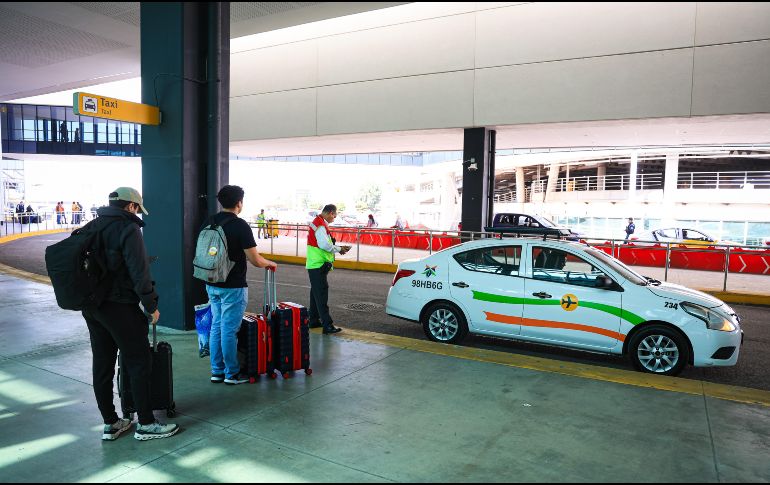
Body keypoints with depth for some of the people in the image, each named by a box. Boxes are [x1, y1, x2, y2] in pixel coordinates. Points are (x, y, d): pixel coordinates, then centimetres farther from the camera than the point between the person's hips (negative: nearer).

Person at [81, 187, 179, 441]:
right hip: (119, 306, -8)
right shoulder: (128, 228, -12)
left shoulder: (93, 226, 13)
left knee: (103, 363, 13)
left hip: (91, 305, 8)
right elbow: (139, 272, -17)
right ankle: (146, 424, 6)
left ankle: (110, 423, 23)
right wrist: (151, 305, -10)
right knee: (139, 362, 0)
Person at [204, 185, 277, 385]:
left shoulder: (208, 223, 5)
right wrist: (270, 263, 4)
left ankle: (217, 371, 23)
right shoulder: (240, 225, -15)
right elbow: (255, 260, -16)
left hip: (212, 285, 7)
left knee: (216, 326, 15)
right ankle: (232, 373, 13)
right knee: (229, 329, 1)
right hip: (233, 287, -7)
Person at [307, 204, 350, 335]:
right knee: (321, 295, -9)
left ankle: (313, 320, 26)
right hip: (318, 265, -11)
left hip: (315, 265, 11)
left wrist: (337, 248, 9)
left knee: (316, 293, 17)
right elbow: (324, 244, -27)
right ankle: (327, 325, -8)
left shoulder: (318, 222, 16)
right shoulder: (320, 225, -17)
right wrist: (339, 249, -13)